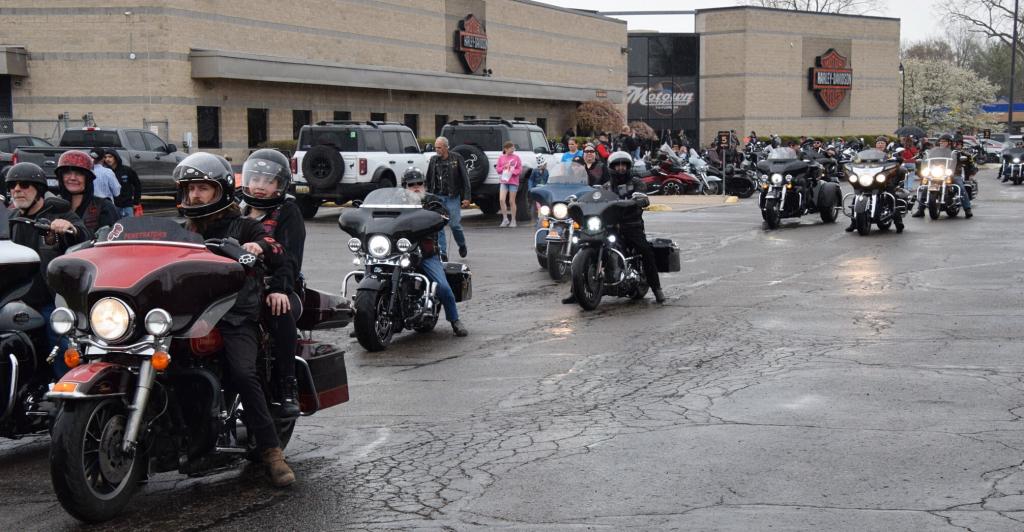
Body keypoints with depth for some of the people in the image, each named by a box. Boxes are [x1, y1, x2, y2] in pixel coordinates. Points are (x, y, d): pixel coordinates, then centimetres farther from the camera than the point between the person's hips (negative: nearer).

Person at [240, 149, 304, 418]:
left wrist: (279, 289, -28)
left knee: (281, 312, -39)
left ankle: (287, 386, -33)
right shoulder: (237, 213, 23)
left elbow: (289, 255, -9)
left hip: (278, 290, -4)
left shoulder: (287, 212, 7)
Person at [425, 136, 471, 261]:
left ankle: (462, 245, 26)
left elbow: (465, 178, -3)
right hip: (437, 197, 3)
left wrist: (467, 197, -9)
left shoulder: (456, 158, -3)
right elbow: (428, 181, 16)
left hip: (452, 198, -3)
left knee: (454, 224, -2)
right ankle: (442, 253, 2)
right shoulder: (433, 161, 8)